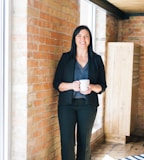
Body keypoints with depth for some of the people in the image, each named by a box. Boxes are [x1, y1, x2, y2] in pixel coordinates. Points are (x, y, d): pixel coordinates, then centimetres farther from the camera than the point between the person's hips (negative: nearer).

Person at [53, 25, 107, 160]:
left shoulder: (96, 59, 6)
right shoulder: (66, 57, 4)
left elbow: (102, 85, 6)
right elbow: (57, 83, 1)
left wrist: (92, 88, -16)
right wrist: (71, 85, -18)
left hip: (88, 105, 1)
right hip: (67, 104, -1)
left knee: (84, 142, 7)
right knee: (67, 142, -4)